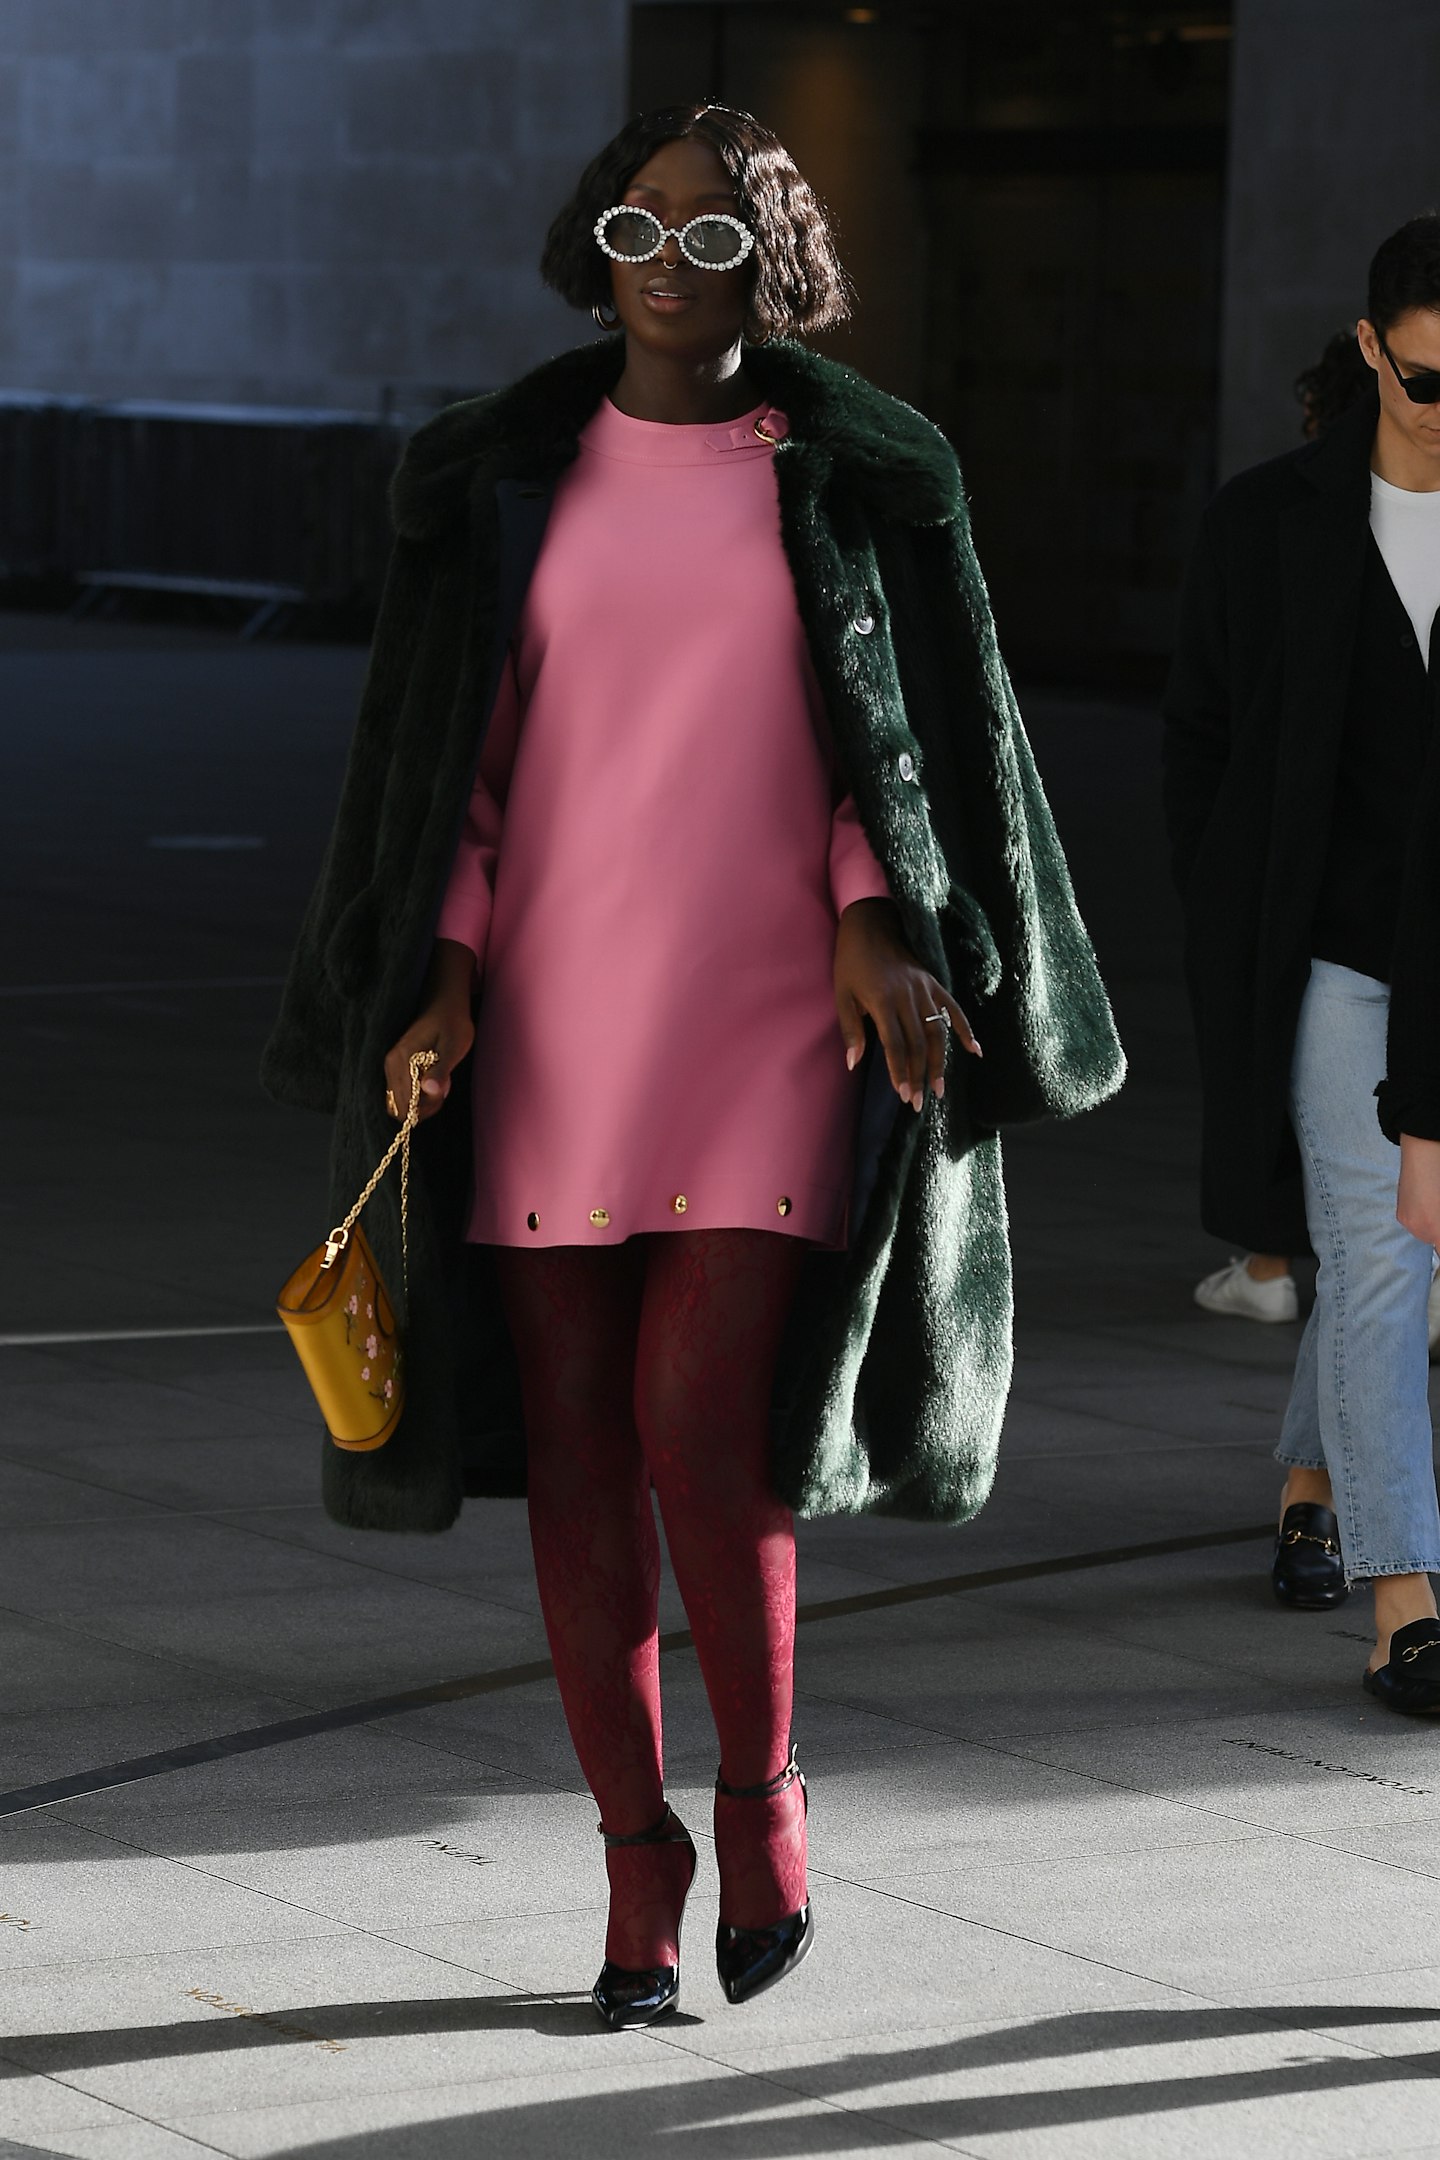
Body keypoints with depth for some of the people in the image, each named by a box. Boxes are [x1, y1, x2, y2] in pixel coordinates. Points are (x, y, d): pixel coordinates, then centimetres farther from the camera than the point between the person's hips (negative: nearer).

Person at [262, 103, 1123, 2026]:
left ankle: (762, 1788, 12)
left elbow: (899, 732, 6)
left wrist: (874, 918, -12)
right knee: (576, 1443, 2)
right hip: (556, 1008, 2)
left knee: (705, 1428, -14)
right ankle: (640, 1864, 14)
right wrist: (443, 977, -4)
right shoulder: (510, 474, 8)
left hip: (772, 1012, -2)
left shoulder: (859, 477, 4)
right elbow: (456, 751, 9)